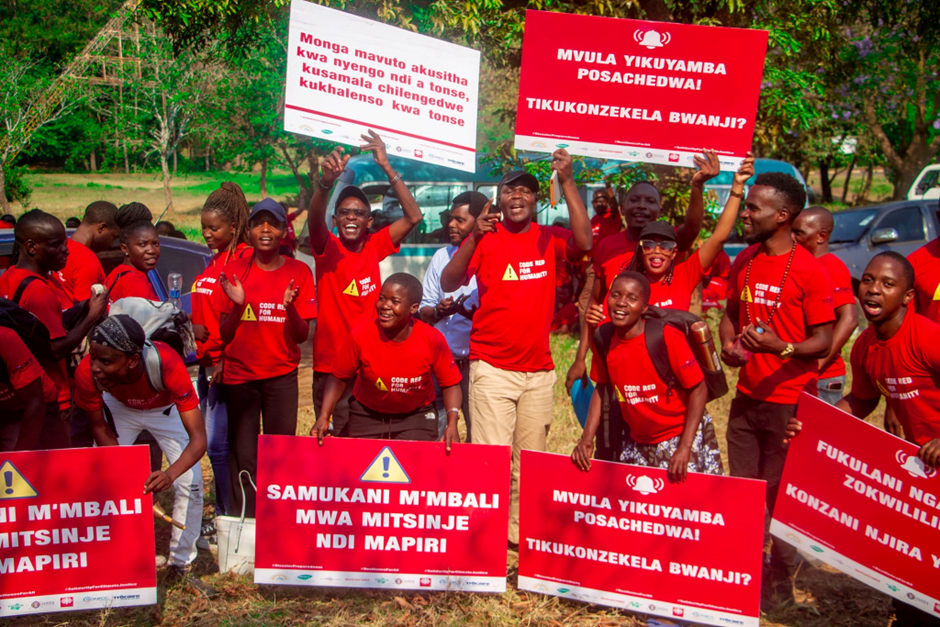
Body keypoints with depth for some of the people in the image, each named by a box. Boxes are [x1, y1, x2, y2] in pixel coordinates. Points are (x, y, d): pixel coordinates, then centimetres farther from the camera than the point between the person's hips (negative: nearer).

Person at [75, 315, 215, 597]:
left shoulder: (167, 364, -44)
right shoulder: (87, 373, -36)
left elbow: (198, 438, -43)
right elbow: (100, 428, -15)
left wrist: (170, 474, -59)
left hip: (165, 408, -1)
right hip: (118, 407, 2)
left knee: (190, 485, -9)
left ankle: (180, 566, 9)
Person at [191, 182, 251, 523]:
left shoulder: (243, 259, -12)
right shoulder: (214, 262, 17)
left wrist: (226, 361, -19)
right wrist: (193, 329, 8)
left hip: (227, 365, -9)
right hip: (207, 362, 9)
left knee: (219, 444, -7)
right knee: (213, 443, 12)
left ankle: (229, 518, 2)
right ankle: (222, 517, 20)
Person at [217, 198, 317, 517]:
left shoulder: (298, 272, 0)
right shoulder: (234, 271, 1)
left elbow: (301, 335, -2)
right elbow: (223, 333, 1)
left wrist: (290, 306, -21)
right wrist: (237, 304, -17)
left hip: (281, 374, 0)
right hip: (239, 374, 0)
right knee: (243, 457, 0)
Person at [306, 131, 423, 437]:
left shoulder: (375, 246, 4)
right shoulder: (328, 248, -2)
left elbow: (414, 216, -5)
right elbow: (315, 219, -23)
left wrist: (387, 167, -12)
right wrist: (326, 181, -43)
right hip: (329, 364, -2)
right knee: (333, 437, 3)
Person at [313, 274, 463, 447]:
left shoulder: (433, 339, -20)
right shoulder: (360, 335, -19)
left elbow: (450, 383, -7)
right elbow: (339, 378, -5)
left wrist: (452, 424, -23)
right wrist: (324, 417, -17)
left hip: (417, 416, -1)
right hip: (366, 416, 1)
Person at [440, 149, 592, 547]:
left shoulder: (549, 239, 6)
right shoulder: (485, 238, 0)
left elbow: (583, 242, -15)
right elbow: (448, 283, -10)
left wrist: (567, 182, -16)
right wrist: (474, 237, -23)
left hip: (539, 370, 3)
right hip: (492, 368, -3)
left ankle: (521, 535, 16)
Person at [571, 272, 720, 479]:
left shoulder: (667, 337, -19)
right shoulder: (605, 340, -4)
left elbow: (698, 389, -16)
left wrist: (684, 448, -21)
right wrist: (587, 439, -1)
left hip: (681, 436, -5)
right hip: (638, 446, 5)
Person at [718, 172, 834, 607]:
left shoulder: (810, 271, -14)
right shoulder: (744, 262, 6)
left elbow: (823, 340, -13)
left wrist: (781, 347, -31)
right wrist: (729, 345, -1)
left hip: (790, 401, -6)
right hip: (746, 397, 6)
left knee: (782, 495, 1)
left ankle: (781, 580, 16)